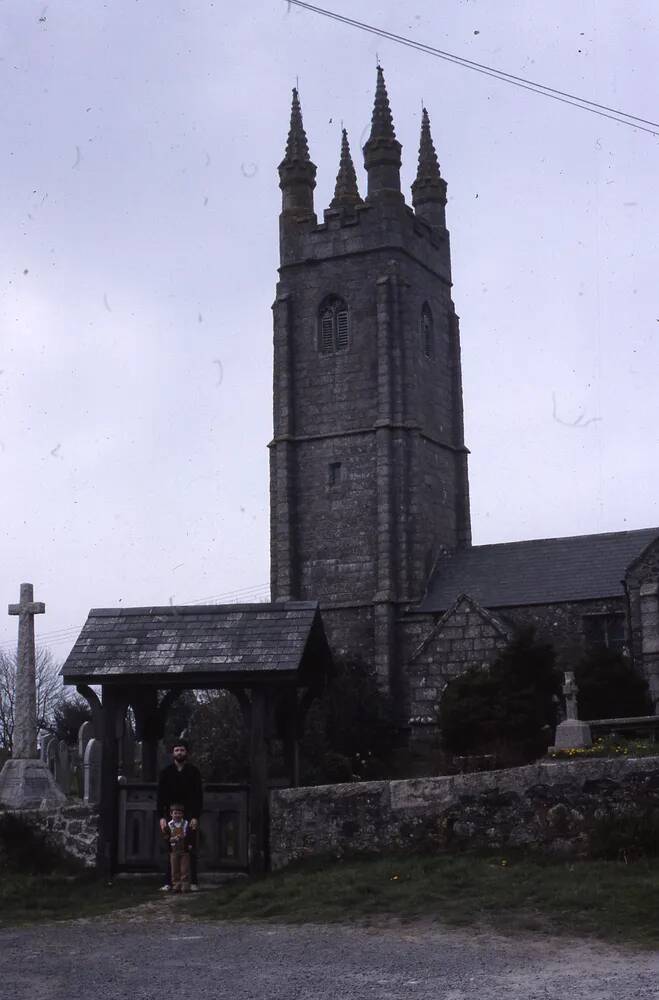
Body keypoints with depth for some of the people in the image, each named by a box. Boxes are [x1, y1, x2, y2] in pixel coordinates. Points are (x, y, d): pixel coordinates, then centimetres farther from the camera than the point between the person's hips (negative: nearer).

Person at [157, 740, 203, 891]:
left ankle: (193, 882, 0)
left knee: (191, 849, -3)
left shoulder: (193, 771, 5)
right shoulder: (166, 772, 8)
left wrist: (196, 817, -9)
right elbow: (161, 796, 5)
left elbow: (199, 796, 1)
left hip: (190, 816, -1)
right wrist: (162, 817, -6)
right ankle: (169, 882, -1)